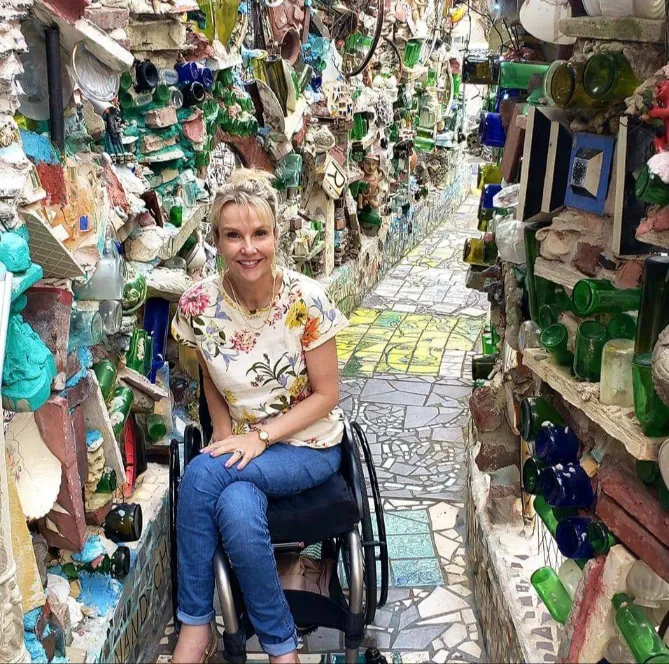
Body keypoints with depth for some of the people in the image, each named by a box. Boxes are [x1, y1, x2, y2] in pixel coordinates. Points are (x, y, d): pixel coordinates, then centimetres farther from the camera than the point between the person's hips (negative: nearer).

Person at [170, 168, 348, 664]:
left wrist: (261, 436, -20)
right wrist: (225, 436, -8)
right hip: (241, 442, 3)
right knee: (237, 512, -31)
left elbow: (326, 394, -11)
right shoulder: (199, 304, -9)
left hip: (309, 445, -3)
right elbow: (213, 383, 8)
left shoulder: (306, 299, -17)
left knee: (201, 475, -28)